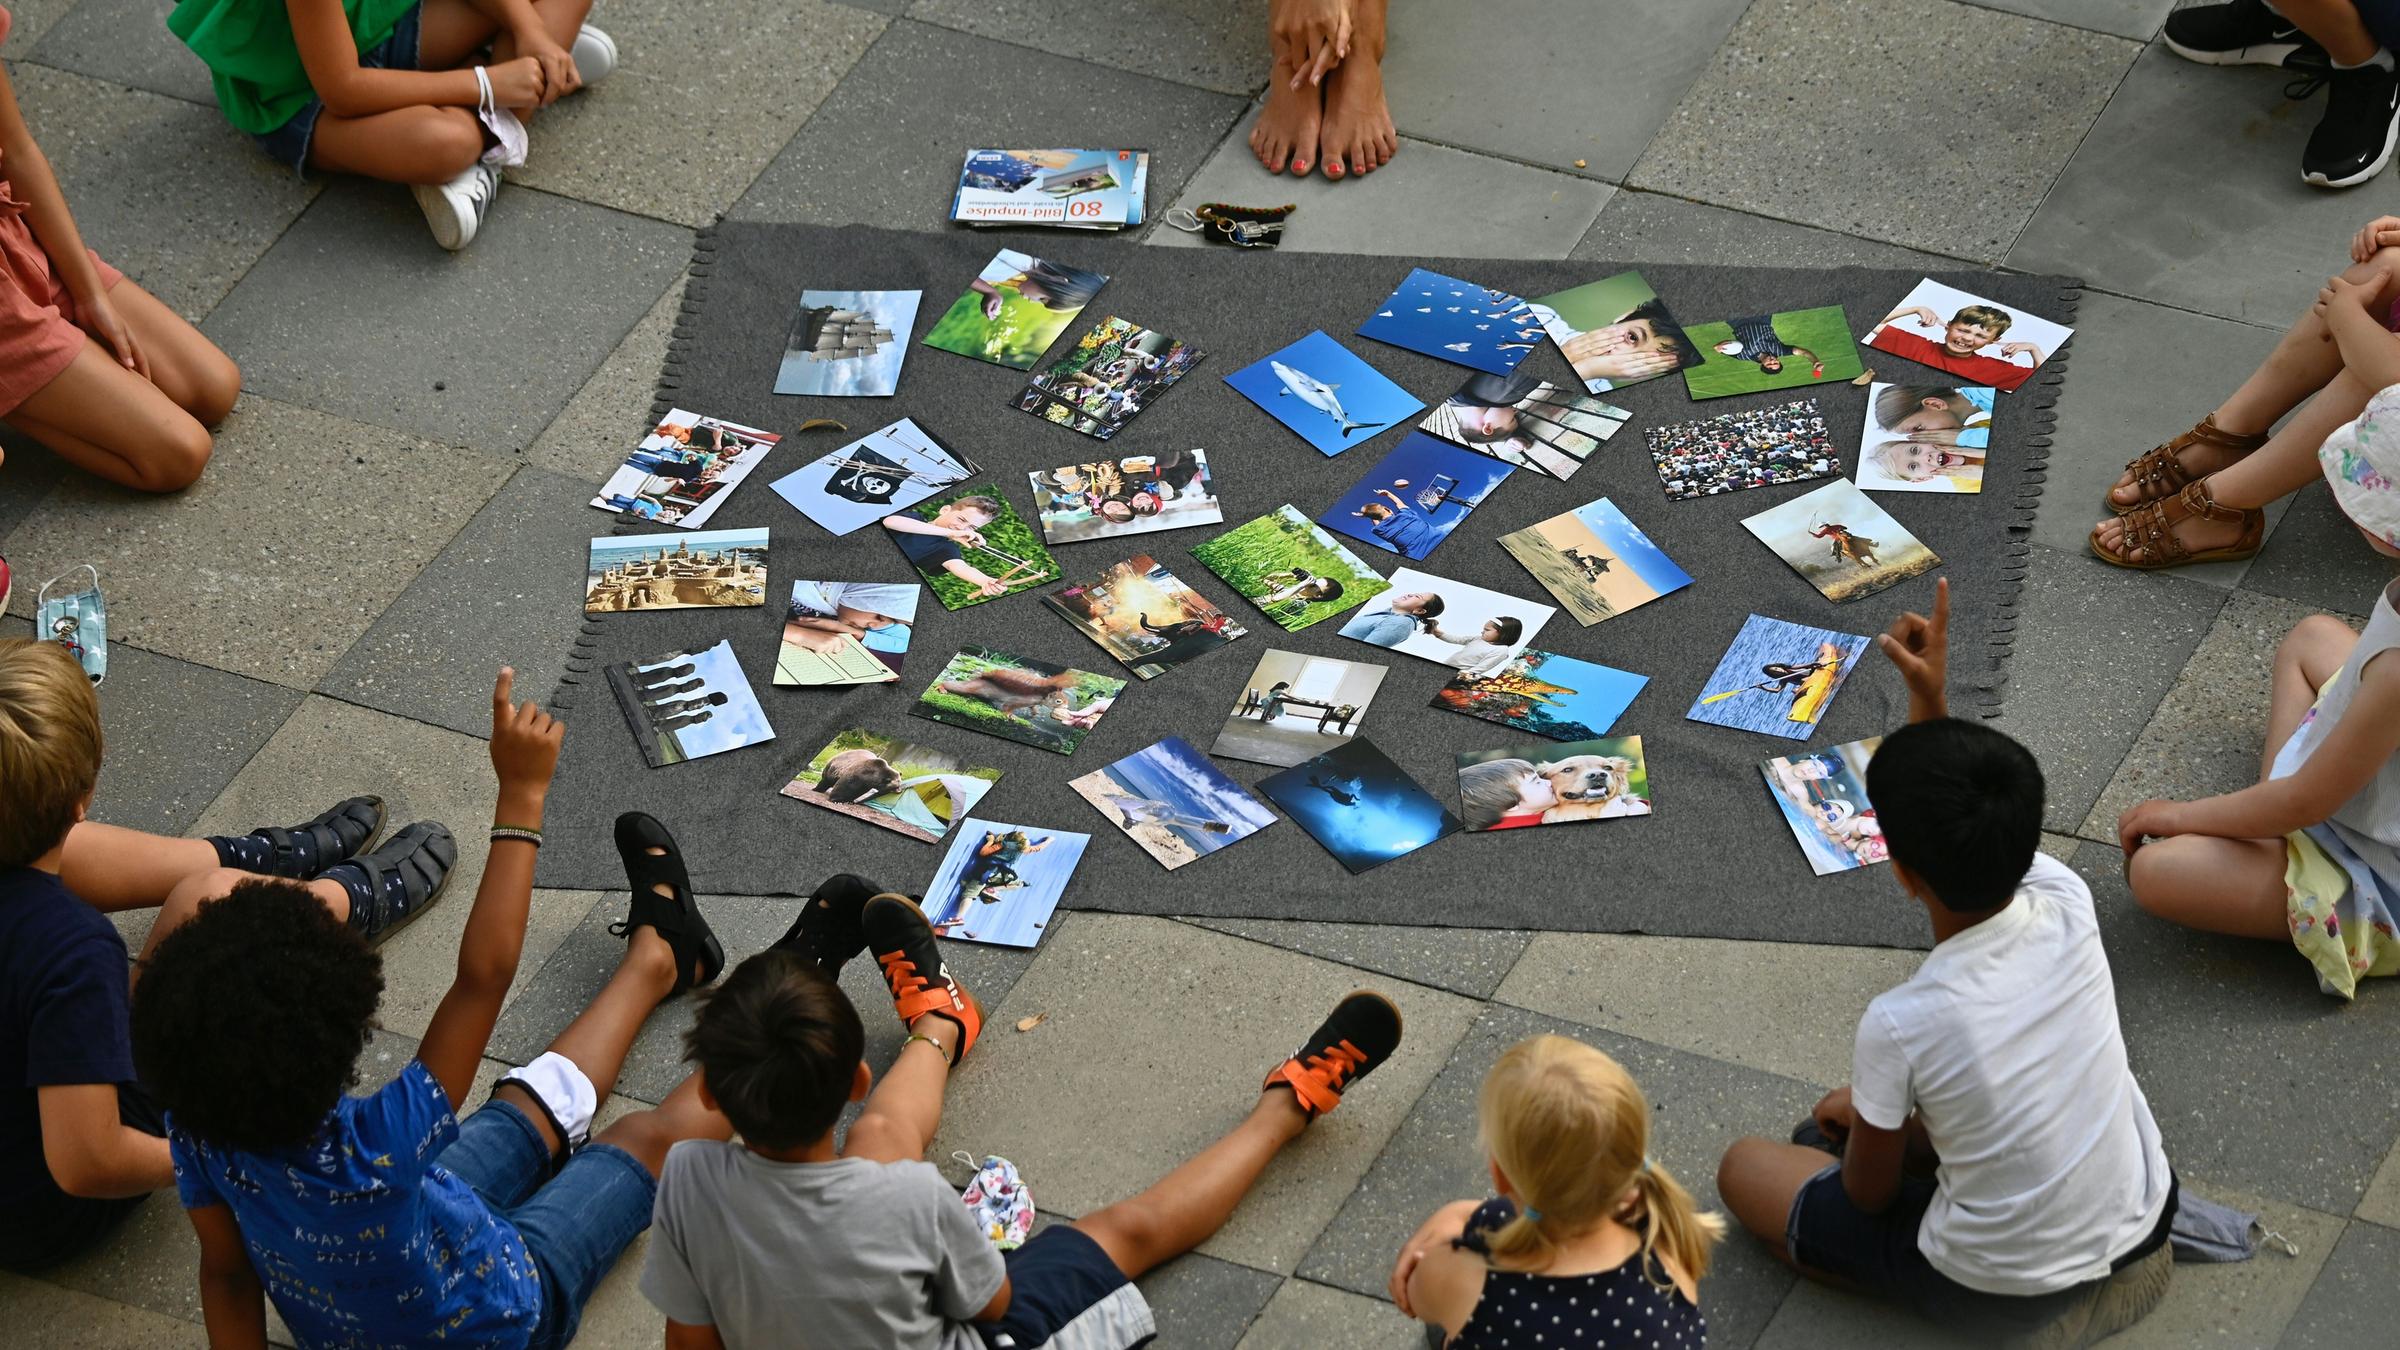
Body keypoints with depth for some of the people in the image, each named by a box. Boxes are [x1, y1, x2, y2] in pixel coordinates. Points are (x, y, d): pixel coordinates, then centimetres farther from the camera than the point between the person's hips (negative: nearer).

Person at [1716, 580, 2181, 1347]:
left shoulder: (1900, 1026, -31)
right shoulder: (2067, 905, -20)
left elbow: (1868, 1193, -11)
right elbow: (1977, 834, 5)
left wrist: (1863, 1114, 10)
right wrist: (1931, 702, -6)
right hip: (2142, 1227, 7)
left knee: (1745, 1169, 12)